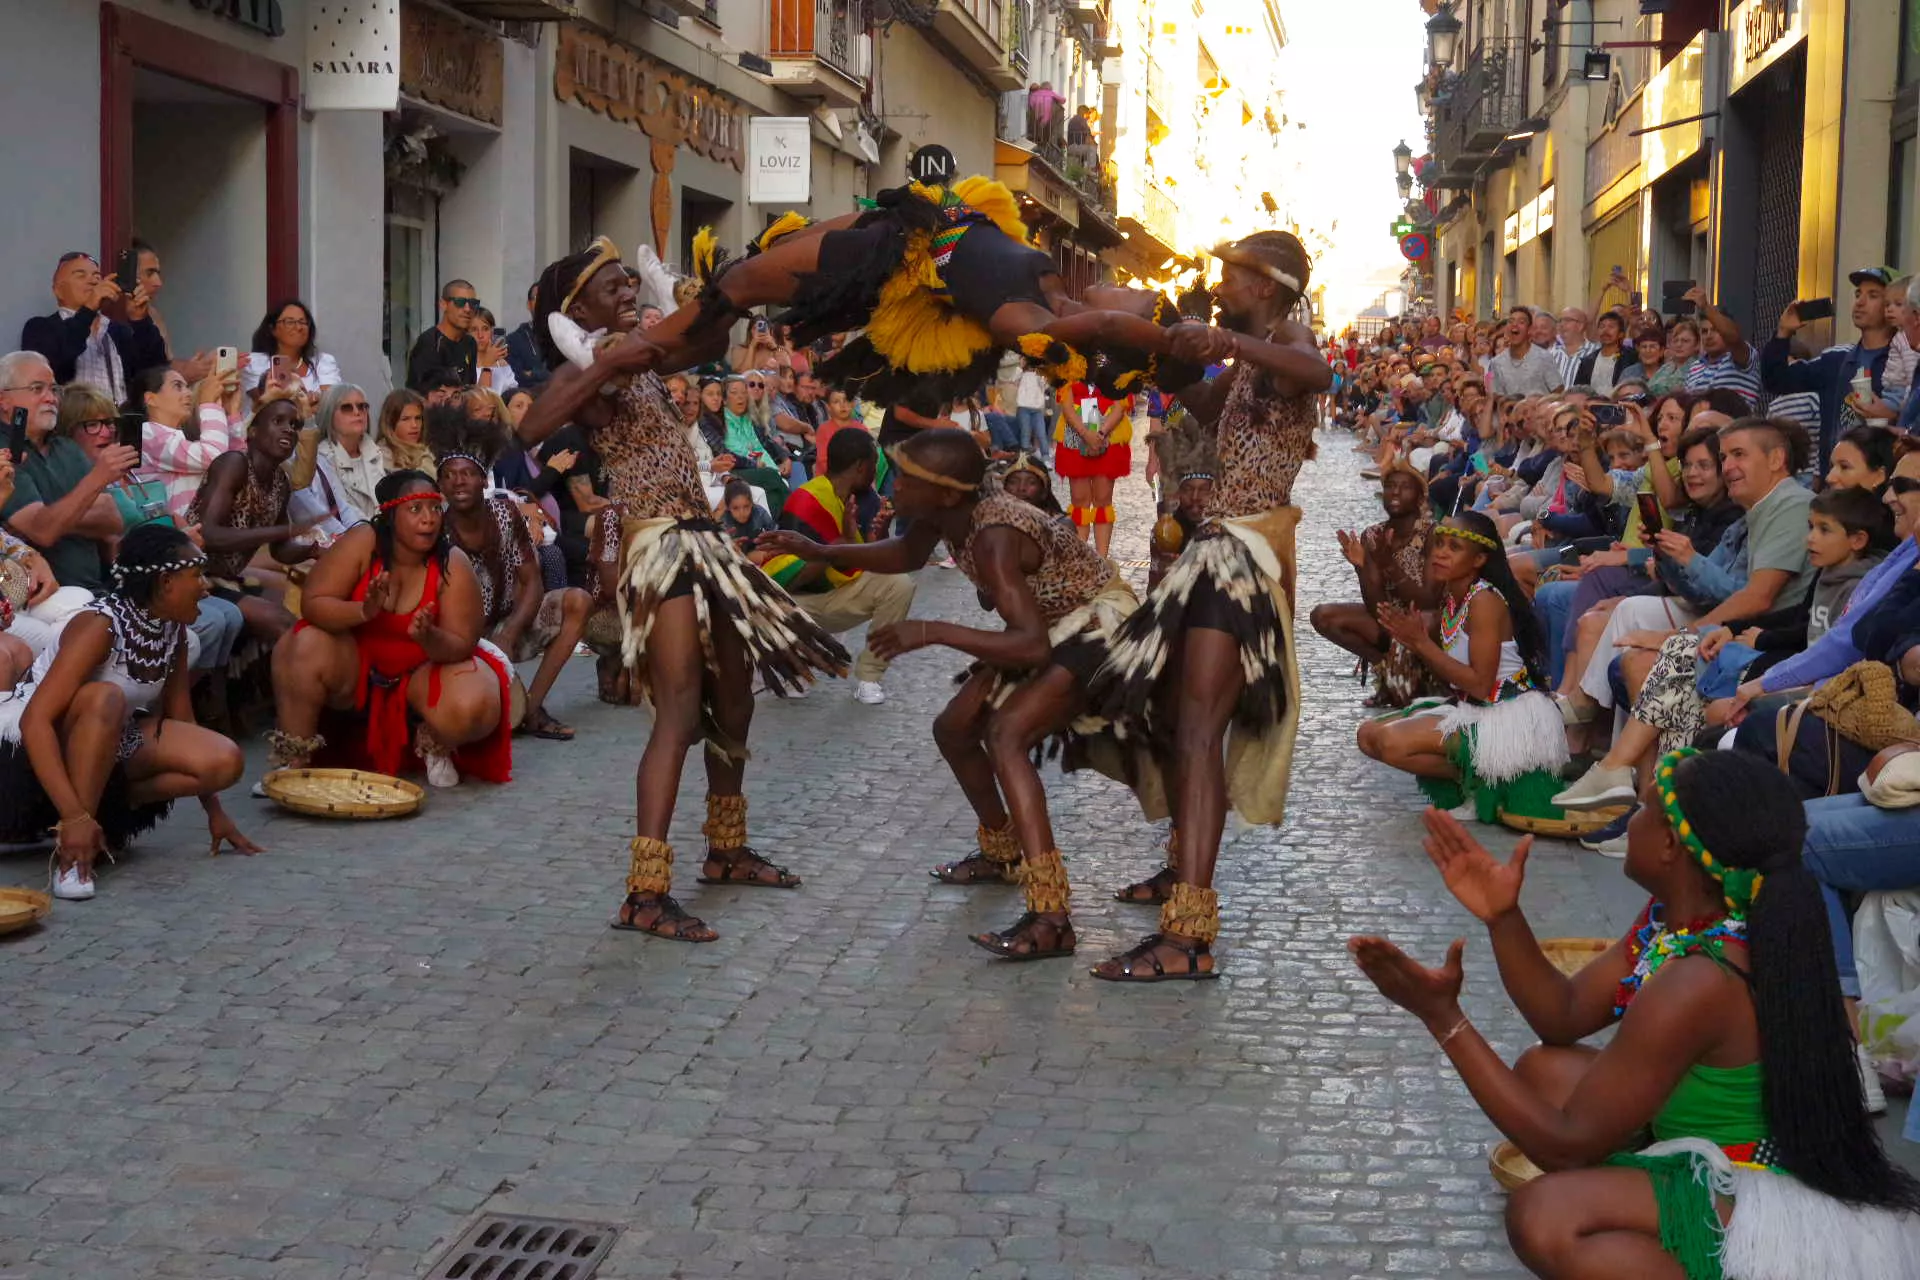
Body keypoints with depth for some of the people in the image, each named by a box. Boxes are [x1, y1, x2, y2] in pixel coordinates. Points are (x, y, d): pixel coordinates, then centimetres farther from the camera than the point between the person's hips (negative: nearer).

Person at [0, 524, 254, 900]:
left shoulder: (172, 628, -4)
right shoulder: (100, 624, -27)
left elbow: (180, 718, 6)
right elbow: (35, 720, -35)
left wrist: (214, 812, 5)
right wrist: (74, 815, -43)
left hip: (107, 743, 7)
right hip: (32, 742, -7)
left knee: (225, 762, -13)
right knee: (105, 697, -39)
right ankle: (70, 850, -32)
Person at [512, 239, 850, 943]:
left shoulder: (638, 358, 15)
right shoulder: (582, 370, -9)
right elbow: (531, 429, -29)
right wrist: (606, 366, -31)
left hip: (701, 539, 9)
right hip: (657, 545, -9)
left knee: (733, 697, 17)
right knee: (680, 711, -16)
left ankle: (726, 850, 33)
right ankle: (645, 894, -18)